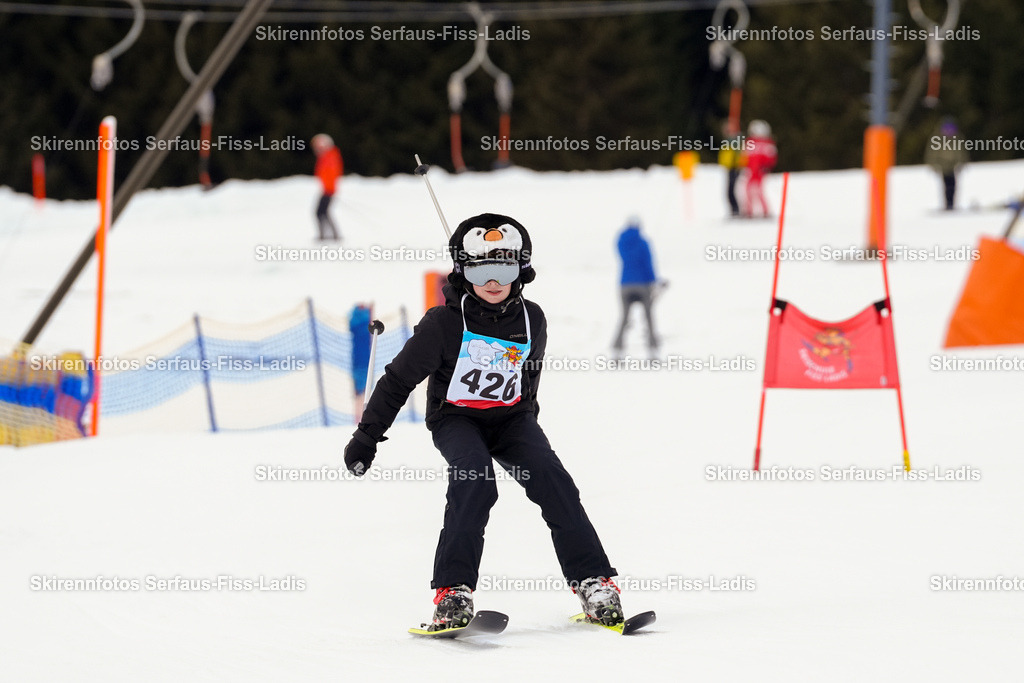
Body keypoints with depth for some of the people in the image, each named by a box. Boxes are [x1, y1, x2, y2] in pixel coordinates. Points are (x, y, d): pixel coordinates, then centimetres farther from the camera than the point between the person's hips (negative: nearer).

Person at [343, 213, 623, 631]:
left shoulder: (531, 320, -2)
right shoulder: (445, 323, -14)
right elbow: (399, 379, -7)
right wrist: (367, 436, -4)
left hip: (510, 417, 3)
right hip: (456, 419, -3)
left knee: (551, 479, -19)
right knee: (473, 481, -31)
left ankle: (592, 580, -15)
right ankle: (453, 590, -30)